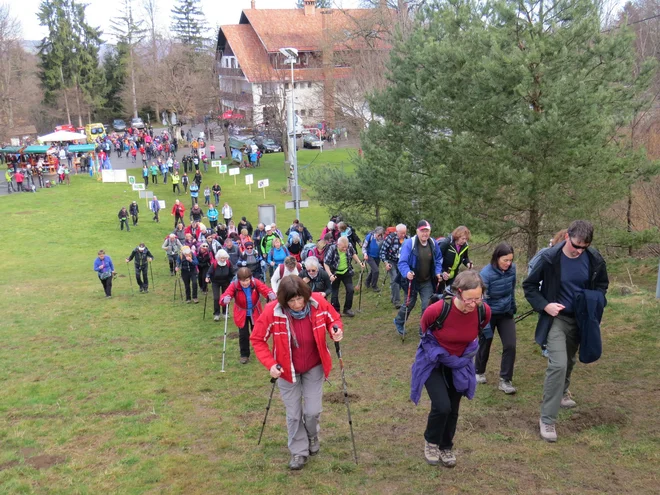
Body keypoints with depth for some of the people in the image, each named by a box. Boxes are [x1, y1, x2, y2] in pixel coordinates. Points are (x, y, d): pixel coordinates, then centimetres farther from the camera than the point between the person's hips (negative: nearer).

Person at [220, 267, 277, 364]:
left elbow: (265, 289, -34)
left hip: (255, 313, 1)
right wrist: (225, 299, -61)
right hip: (241, 314, -1)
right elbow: (225, 295, -35)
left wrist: (271, 294, -58)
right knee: (243, 335, 3)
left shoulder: (256, 283, -22)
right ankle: (244, 355, 23)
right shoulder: (234, 285, -25)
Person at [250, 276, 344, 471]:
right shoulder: (272, 311, -27)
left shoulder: (319, 303, -21)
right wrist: (270, 364, -23)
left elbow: (334, 318, -1)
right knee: (293, 414, 9)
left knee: (313, 411, 4)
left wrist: (336, 330, -23)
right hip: (287, 369, -1)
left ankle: (312, 436, 39)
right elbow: (257, 339, -14)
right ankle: (299, 451, 31)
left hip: (314, 367, 1)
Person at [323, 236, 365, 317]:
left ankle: (347, 309, 15)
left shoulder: (350, 246, -16)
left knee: (350, 290, -1)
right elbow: (326, 263, -21)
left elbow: (353, 254, 8)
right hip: (335, 273, -3)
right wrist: (330, 275, -31)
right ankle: (335, 311, 19)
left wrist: (360, 263, -1)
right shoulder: (332, 249, -26)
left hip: (346, 272, 3)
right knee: (334, 293, 3)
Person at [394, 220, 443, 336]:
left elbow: (438, 260, 10)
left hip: (427, 282, 3)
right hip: (412, 281, -3)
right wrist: (406, 272, -42)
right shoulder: (409, 243, -21)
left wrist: (438, 272, -5)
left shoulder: (433, 244, -5)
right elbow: (402, 262, -24)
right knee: (409, 304, 13)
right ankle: (398, 322, 41)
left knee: (428, 306, -3)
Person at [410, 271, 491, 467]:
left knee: (453, 409, 11)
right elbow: (424, 331, -8)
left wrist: (465, 352, 7)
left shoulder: (484, 311, -22)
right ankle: (431, 443, 13)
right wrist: (437, 352, -3)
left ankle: (446, 447, 35)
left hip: (459, 364, 4)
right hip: (433, 362, -3)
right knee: (442, 405, -15)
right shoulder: (437, 310, -33)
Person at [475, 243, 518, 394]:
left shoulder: (512, 269, -11)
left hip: (506, 313, 4)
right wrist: (485, 325, -27)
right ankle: (479, 372, 39)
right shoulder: (486, 274, -26)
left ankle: (505, 380, 6)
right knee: (485, 345, 12)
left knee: (510, 346, -6)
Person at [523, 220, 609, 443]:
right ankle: (547, 419, -7)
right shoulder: (550, 258, -20)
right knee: (558, 365, -17)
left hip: (580, 319, 4)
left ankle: (562, 392, 53)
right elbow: (529, 285, -8)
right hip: (557, 318, -4)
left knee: (569, 361, 23)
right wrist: (544, 305, -21)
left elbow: (602, 284, 8)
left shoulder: (594, 259, -11)